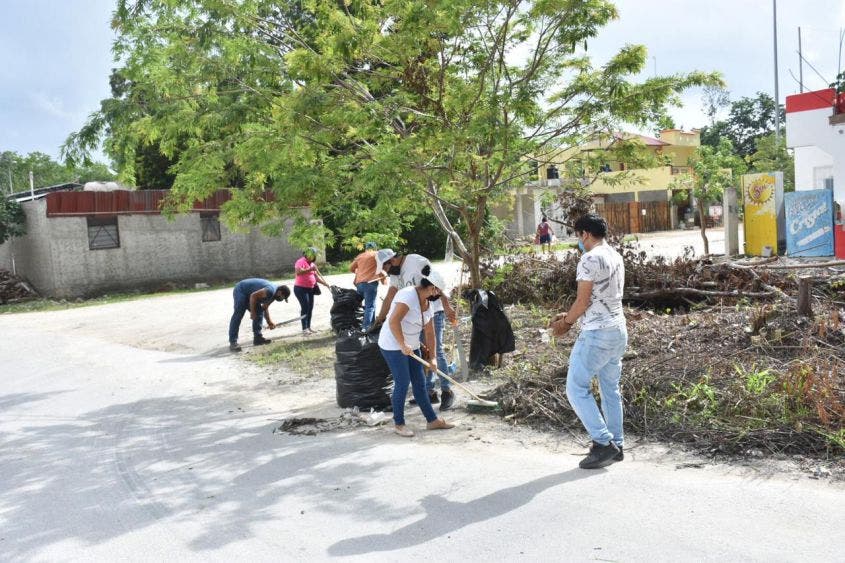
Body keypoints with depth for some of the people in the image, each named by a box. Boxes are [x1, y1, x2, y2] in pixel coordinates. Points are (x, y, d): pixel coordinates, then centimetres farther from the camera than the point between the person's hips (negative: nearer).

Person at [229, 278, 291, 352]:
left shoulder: (273, 294, 7)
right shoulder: (270, 290, -26)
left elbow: (265, 308, 16)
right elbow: (253, 296, -29)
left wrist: (269, 322, 11)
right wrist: (252, 312, -21)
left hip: (248, 294, 11)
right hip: (240, 291, -11)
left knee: (259, 312, 8)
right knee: (238, 315, -17)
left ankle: (257, 337, 10)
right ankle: (233, 343, -19)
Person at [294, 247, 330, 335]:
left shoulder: (312, 264, 16)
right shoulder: (301, 262, -11)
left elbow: (316, 276, 19)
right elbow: (298, 272, -29)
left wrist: (325, 283, 8)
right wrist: (310, 269, -28)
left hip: (310, 289, 9)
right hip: (300, 288, -9)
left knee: (310, 308, 8)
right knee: (305, 307, -13)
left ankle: (308, 327, 17)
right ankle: (304, 329, -13)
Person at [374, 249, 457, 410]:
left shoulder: (416, 262, -15)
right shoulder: (395, 274, 11)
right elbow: (389, 298, 13)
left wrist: (447, 307, -22)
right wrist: (379, 320, 11)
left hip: (434, 312, -9)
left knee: (436, 351, -8)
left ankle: (447, 392, 0)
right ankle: (430, 392, 18)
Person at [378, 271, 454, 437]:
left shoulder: (427, 303, 7)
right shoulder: (408, 295, -22)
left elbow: (429, 332, 11)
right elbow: (393, 320, -32)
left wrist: (431, 357, 11)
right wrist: (403, 345, -30)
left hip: (411, 347, 9)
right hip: (393, 346, -9)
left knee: (420, 383, 10)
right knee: (402, 384, -6)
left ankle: (432, 420, 18)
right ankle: (398, 424, 9)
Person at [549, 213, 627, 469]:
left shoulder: (590, 259, -16)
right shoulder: (616, 257, 13)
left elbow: (583, 302, -16)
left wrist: (565, 323, 1)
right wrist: (569, 316, 17)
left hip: (597, 334, -9)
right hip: (618, 330, 9)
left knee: (576, 389, -1)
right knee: (611, 389, 15)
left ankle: (603, 444, -2)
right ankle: (615, 446, 21)